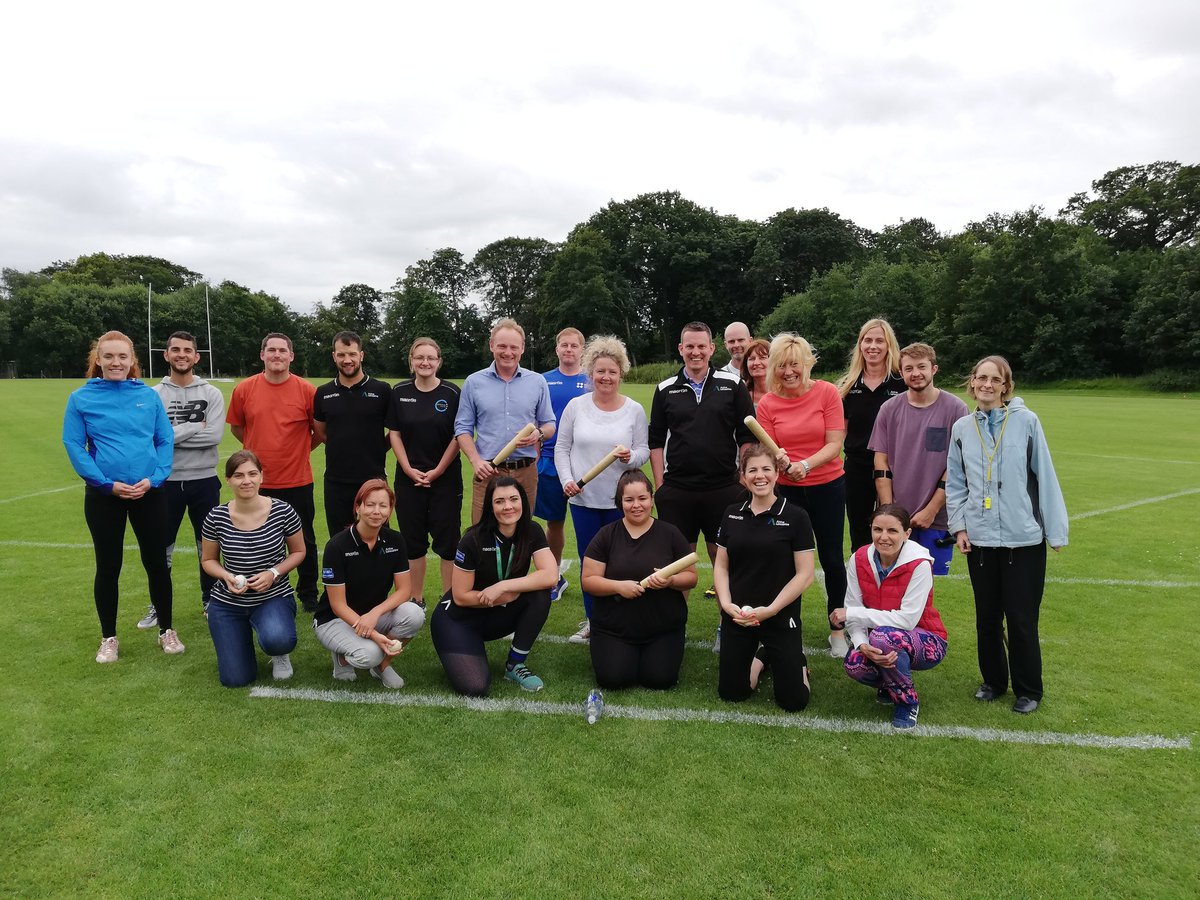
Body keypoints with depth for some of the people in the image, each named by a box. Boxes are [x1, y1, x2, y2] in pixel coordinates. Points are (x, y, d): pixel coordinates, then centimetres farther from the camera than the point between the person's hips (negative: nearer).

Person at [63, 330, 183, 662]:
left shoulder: (149, 395, 1)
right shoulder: (81, 398, -2)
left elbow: (165, 440, 1)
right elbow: (74, 446, -5)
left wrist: (153, 479, -12)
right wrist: (108, 484, -13)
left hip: (149, 493, 1)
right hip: (103, 495, -1)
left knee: (156, 562, 8)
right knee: (108, 566, 9)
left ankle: (166, 630, 24)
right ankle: (108, 638, 25)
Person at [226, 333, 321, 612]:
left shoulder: (307, 391, -6)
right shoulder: (244, 389, -2)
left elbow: (319, 431, 6)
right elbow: (236, 427, 13)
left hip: (297, 481, -1)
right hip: (257, 483, 1)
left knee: (304, 541, 10)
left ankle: (308, 594, 26)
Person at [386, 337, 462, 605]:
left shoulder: (452, 393, -5)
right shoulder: (399, 392, 3)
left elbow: (458, 436, -4)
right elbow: (395, 434, 4)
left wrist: (438, 471, -9)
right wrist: (409, 469, -6)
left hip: (445, 478, -2)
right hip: (409, 477, 2)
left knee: (447, 540, 1)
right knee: (413, 539, 9)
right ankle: (416, 600, 21)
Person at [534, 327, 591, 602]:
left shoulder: (592, 382, 2)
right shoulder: (544, 381, 6)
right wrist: (534, 456, 2)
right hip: (549, 462, 2)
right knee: (554, 522, 11)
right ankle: (555, 578, 27)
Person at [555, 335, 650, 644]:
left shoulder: (634, 410, 0)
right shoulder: (576, 406, 1)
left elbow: (644, 451, 3)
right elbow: (562, 448, 5)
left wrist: (630, 457, -19)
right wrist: (567, 480, -8)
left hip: (621, 500, -1)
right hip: (583, 498, 1)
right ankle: (591, 621, 26)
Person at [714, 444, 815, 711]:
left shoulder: (795, 516, -10)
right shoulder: (732, 514, 3)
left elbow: (805, 574, -10)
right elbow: (721, 566, 6)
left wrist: (770, 610, -16)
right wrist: (726, 603, -11)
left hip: (780, 618, -3)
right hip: (736, 617, 3)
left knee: (793, 700, -1)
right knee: (730, 693, 8)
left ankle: (796, 660, 31)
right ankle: (760, 658, 36)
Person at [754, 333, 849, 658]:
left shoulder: (827, 392, -8)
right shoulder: (767, 404, -3)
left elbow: (834, 444, -11)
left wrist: (805, 464, -26)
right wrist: (781, 462, -26)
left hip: (828, 486, -1)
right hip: (787, 489, 1)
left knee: (831, 558, 9)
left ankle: (838, 629, 26)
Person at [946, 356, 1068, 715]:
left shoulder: (1026, 421, -4)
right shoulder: (962, 428, 4)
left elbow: (1045, 477, -3)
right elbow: (955, 482, 10)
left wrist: (1055, 530, -2)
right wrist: (959, 525, 1)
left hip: (1024, 538, -3)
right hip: (980, 538, 3)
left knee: (1022, 619, 3)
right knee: (986, 617, 12)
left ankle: (1028, 690, 21)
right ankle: (993, 680, 30)